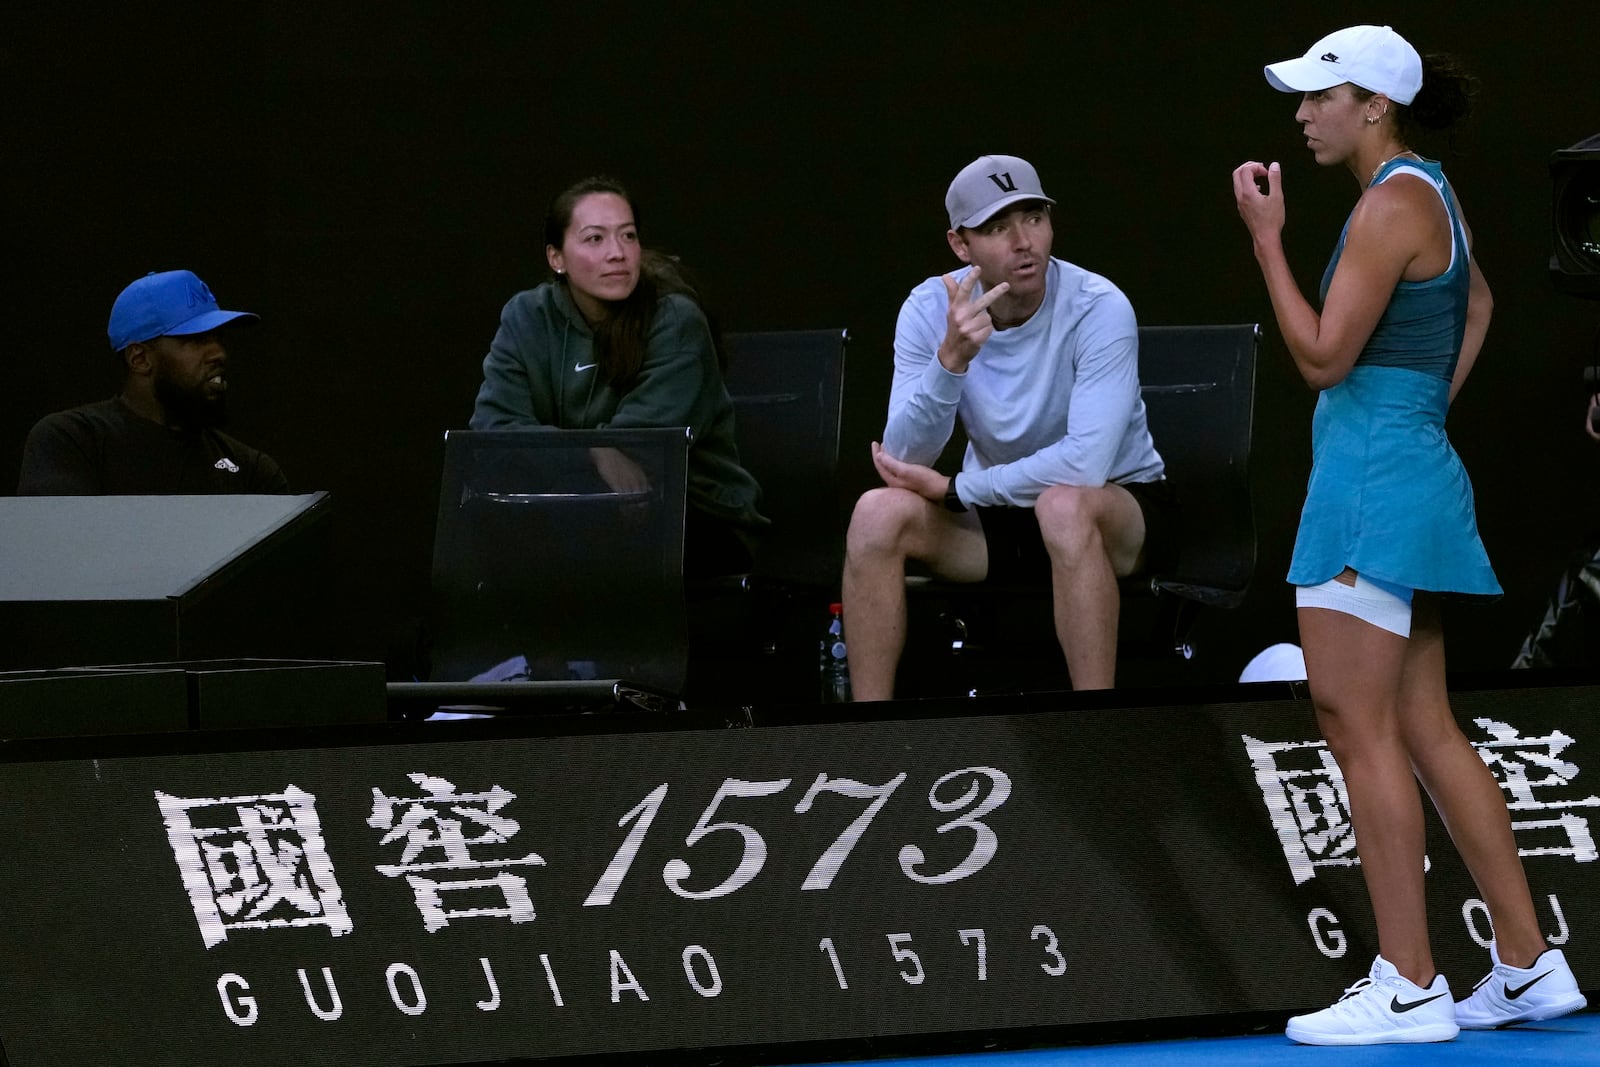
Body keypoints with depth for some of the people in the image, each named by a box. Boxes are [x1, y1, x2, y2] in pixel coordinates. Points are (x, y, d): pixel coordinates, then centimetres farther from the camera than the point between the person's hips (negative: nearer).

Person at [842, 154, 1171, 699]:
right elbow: (906, 460, -20)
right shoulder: (931, 309, -11)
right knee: (879, 511, -22)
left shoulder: (1098, 308, -22)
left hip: (1117, 501, -4)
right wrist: (951, 358, -36)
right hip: (995, 512, 4)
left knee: (1064, 505, -37)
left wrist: (954, 489, -22)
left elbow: (1085, 463, -31)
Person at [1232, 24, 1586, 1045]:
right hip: (1414, 470, 10)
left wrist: (1267, 238, -11)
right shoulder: (1431, 194, 16)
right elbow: (1478, 302, 35)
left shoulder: (1393, 205, -14)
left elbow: (1324, 355, -16)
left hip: (1374, 479, -10)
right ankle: (1529, 965, 11)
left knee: (1359, 722, -9)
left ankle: (1408, 986, -12)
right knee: (1425, 728, 11)